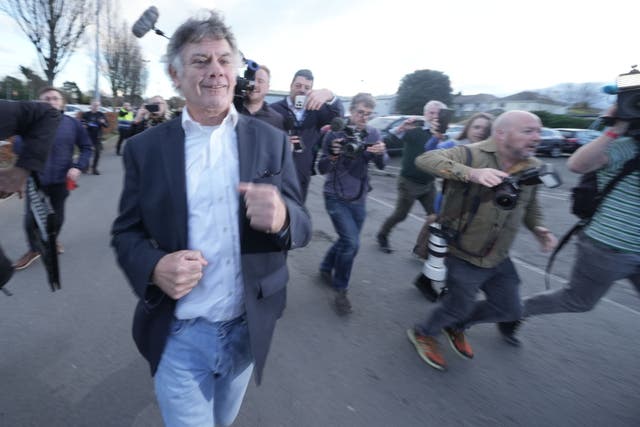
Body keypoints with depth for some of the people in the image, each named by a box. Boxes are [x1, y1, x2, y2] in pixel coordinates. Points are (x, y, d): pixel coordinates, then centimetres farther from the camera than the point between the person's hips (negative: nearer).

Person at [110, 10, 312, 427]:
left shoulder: (272, 140, -5)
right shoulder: (145, 147, -5)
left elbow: (302, 225, -5)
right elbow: (125, 231, 1)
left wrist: (281, 217, -29)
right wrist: (154, 267, -21)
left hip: (248, 329, 2)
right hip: (179, 337, -1)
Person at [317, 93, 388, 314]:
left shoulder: (373, 133, 1)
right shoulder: (335, 133, -10)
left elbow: (382, 165, -7)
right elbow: (322, 169, -10)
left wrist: (381, 152, -29)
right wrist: (333, 155, -30)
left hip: (359, 198, 5)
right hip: (336, 197, -5)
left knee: (347, 241, 16)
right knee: (351, 242, -14)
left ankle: (326, 268, 43)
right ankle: (341, 290, 7)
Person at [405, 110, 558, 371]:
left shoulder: (533, 166, 2)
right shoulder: (472, 154, -19)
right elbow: (425, 159, -34)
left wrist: (538, 228, -1)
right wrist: (471, 173, -47)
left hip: (498, 259, 7)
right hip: (462, 255, -7)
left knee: (510, 310, 17)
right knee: (460, 305, 6)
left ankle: (456, 326, 42)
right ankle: (424, 334, 37)